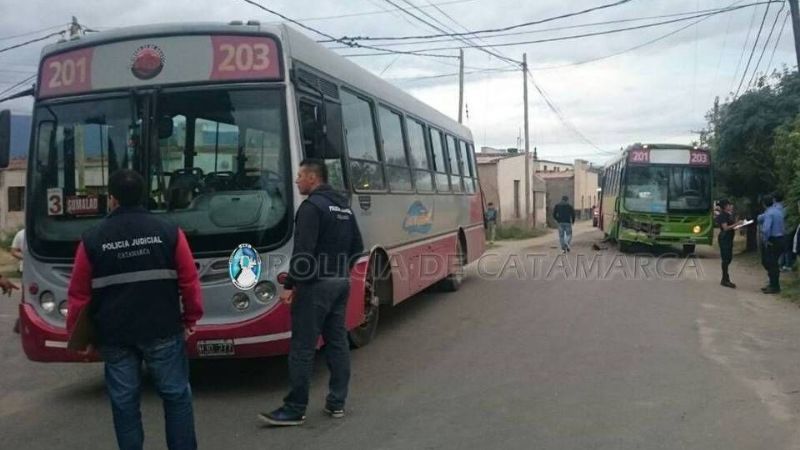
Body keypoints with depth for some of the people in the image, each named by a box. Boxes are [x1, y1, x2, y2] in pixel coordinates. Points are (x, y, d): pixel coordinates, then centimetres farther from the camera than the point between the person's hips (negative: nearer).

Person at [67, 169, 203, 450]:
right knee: (176, 394, 9)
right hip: (162, 331, -1)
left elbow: (79, 295, 2)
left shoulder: (92, 239, -1)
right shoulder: (168, 231, -3)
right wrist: (190, 320, 11)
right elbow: (189, 282, -2)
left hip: (114, 335, 1)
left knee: (124, 401, 10)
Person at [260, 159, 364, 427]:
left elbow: (303, 251, -20)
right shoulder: (343, 205, 14)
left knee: (302, 347, -3)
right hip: (341, 282, 9)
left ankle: (295, 409, 3)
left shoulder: (312, 205, -13)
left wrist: (290, 285, -16)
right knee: (337, 341, 12)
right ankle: (337, 403, 18)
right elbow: (357, 246, 16)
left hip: (316, 284, -9)